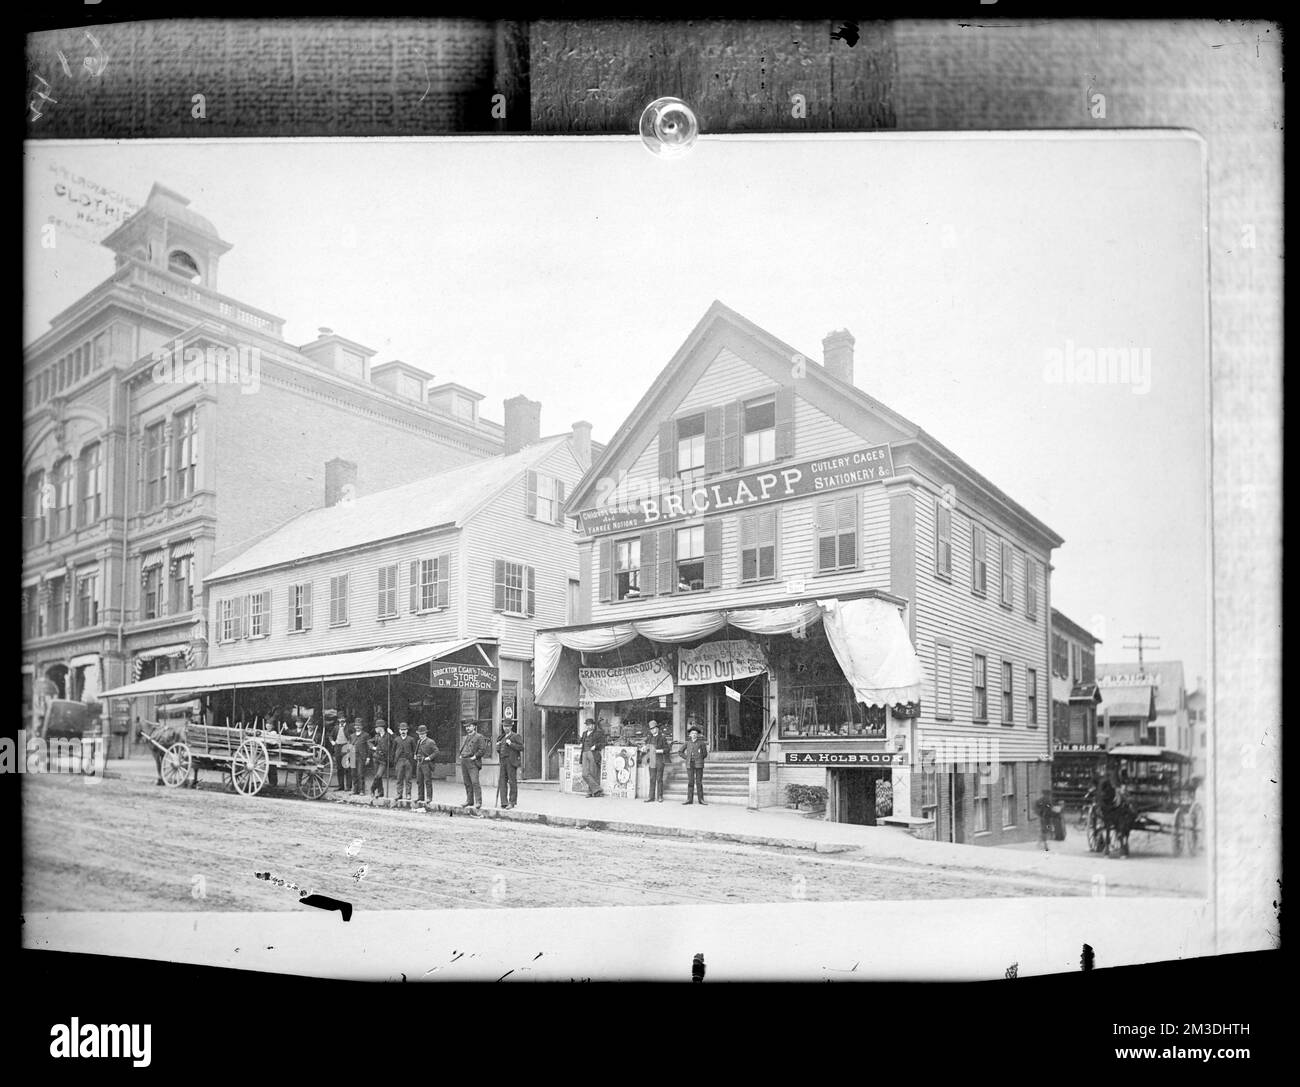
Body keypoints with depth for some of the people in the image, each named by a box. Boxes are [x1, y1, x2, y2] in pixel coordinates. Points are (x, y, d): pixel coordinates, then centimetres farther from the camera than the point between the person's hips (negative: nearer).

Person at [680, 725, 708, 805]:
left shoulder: (701, 743, 1)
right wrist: (686, 758, 5)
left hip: (699, 765, -2)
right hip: (690, 765, 2)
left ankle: (701, 799, 3)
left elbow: (705, 754, 7)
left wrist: (699, 759, 1)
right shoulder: (688, 743, 8)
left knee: (699, 782, -2)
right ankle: (689, 799, 3)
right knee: (690, 782, 1)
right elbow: (681, 752, 16)